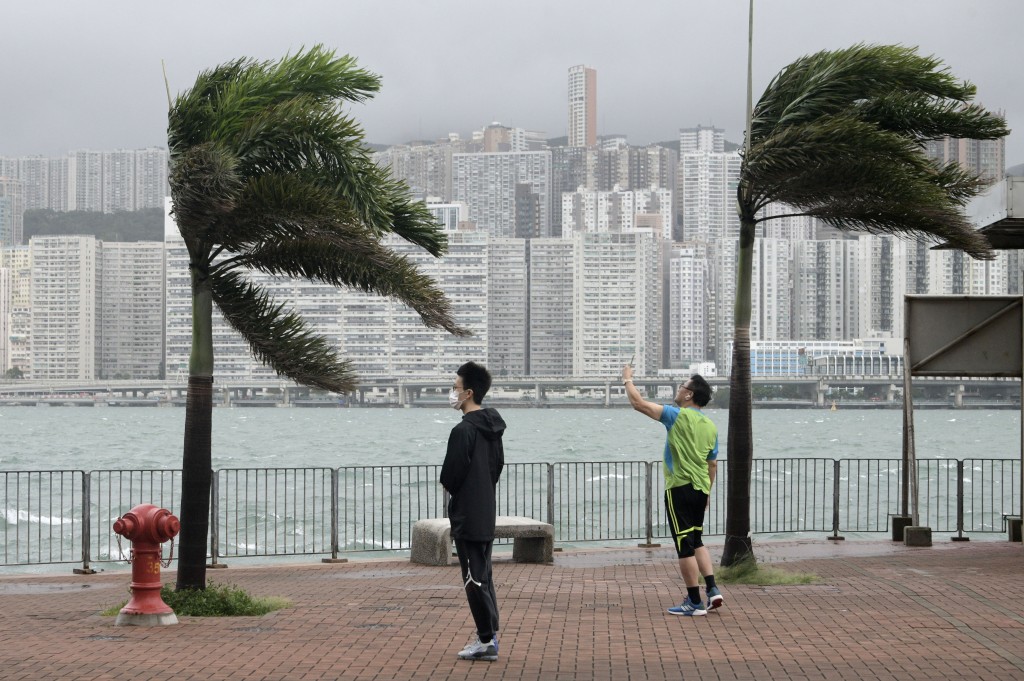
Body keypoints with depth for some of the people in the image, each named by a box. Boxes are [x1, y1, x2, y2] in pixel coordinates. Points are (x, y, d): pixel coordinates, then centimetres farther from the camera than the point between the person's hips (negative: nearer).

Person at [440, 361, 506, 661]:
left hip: (467, 517, -9)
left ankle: (487, 641, -1)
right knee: (484, 576, 15)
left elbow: (451, 475, -17)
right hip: (487, 514, 9)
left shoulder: (463, 430, -19)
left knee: (475, 579, -3)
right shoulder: (493, 427, 9)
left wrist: (450, 486, 4)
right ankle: (489, 635, 18)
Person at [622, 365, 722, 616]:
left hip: (679, 488, -7)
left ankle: (695, 601, 1)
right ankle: (712, 589, 11)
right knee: (696, 541, 21)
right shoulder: (711, 427, 10)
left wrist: (627, 379, 8)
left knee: (685, 546, -2)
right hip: (700, 489, 7)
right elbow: (712, 464, 16)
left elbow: (638, 403, -7)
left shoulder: (678, 416, -9)